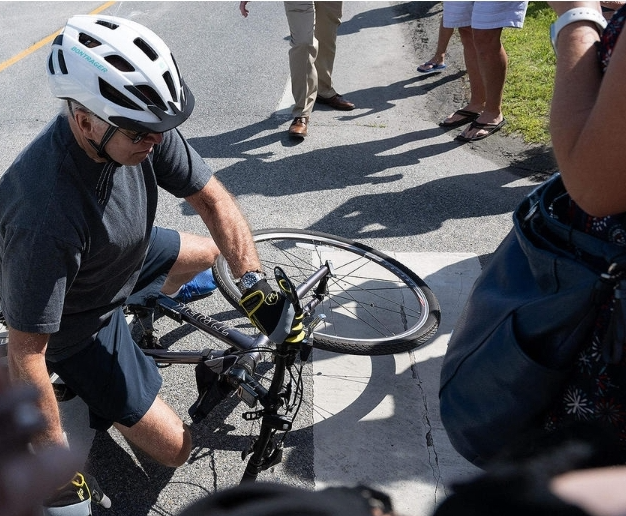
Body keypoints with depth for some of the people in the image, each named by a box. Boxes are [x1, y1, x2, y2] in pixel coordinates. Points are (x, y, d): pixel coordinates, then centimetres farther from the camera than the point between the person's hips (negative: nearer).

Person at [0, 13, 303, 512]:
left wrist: (255, 286, -25)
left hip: (125, 257, 6)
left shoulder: (141, 128, -24)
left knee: (209, 252, 21)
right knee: (175, 448, 0)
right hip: (78, 321, -6)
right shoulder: (45, 215, -43)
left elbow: (212, 198, -14)